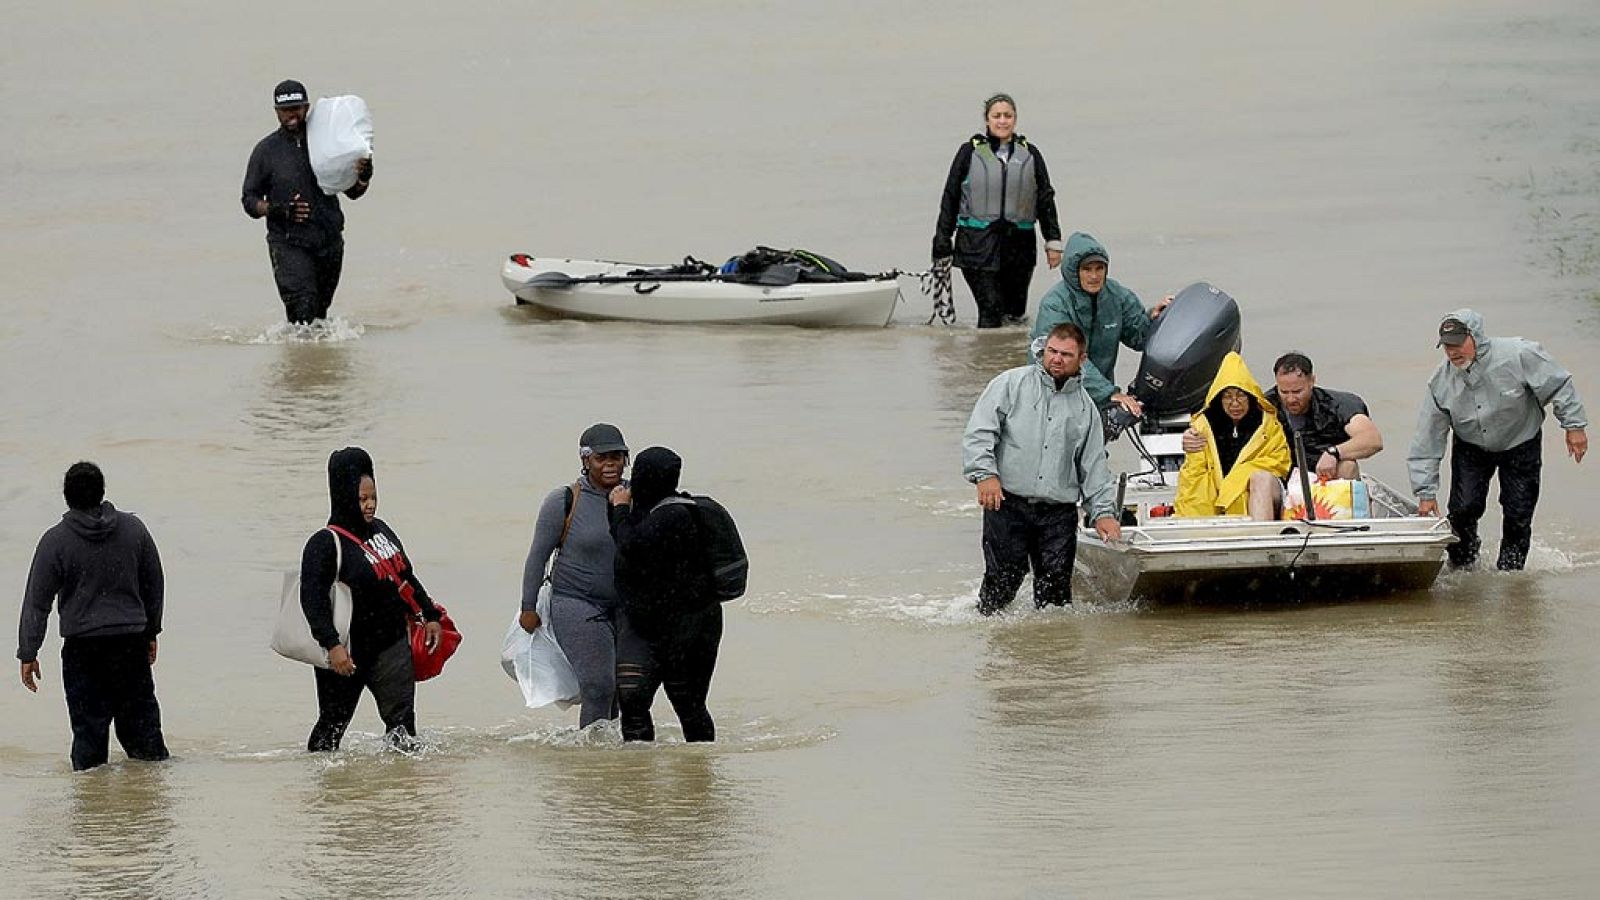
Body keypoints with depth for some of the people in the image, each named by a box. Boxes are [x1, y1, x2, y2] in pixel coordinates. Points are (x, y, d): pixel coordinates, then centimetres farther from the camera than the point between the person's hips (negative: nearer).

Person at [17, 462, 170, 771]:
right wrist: (150, 632, 24)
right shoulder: (133, 528, 1)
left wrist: (28, 654, 1)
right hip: (132, 641, 3)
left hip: (83, 648, -3)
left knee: (89, 727, 3)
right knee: (140, 716, 14)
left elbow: (37, 603, -6)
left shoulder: (56, 540, -9)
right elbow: (154, 586, 12)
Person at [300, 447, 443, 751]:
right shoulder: (325, 543, -14)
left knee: (401, 717, -5)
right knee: (333, 722, 5)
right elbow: (313, 598, -20)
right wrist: (332, 645, -28)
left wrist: (430, 615, 23)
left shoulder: (381, 530, 9)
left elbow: (407, 578, 22)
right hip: (348, 651, -6)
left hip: (392, 643, 6)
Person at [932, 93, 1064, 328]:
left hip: (1019, 246, 3)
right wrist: (942, 245, 4)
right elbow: (950, 199, 6)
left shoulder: (1030, 155, 10)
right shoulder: (970, 153, 4)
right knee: (991, 309, -12)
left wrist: (1053, 243, 11)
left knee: (1015, 312, 5)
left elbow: (1045, 201, 15)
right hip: (978, 244, -3)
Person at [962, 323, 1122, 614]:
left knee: (1056, 580, -5)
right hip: (1007, 503, -3)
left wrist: (1103, 511, 10)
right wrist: (985, 474, -16)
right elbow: (979, 432, -2)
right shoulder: (1011, 384, 6)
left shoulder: (1085, 407, 17)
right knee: (1005, 575, -9)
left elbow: (1094, 464, 19)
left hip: (1059, 512, 3)